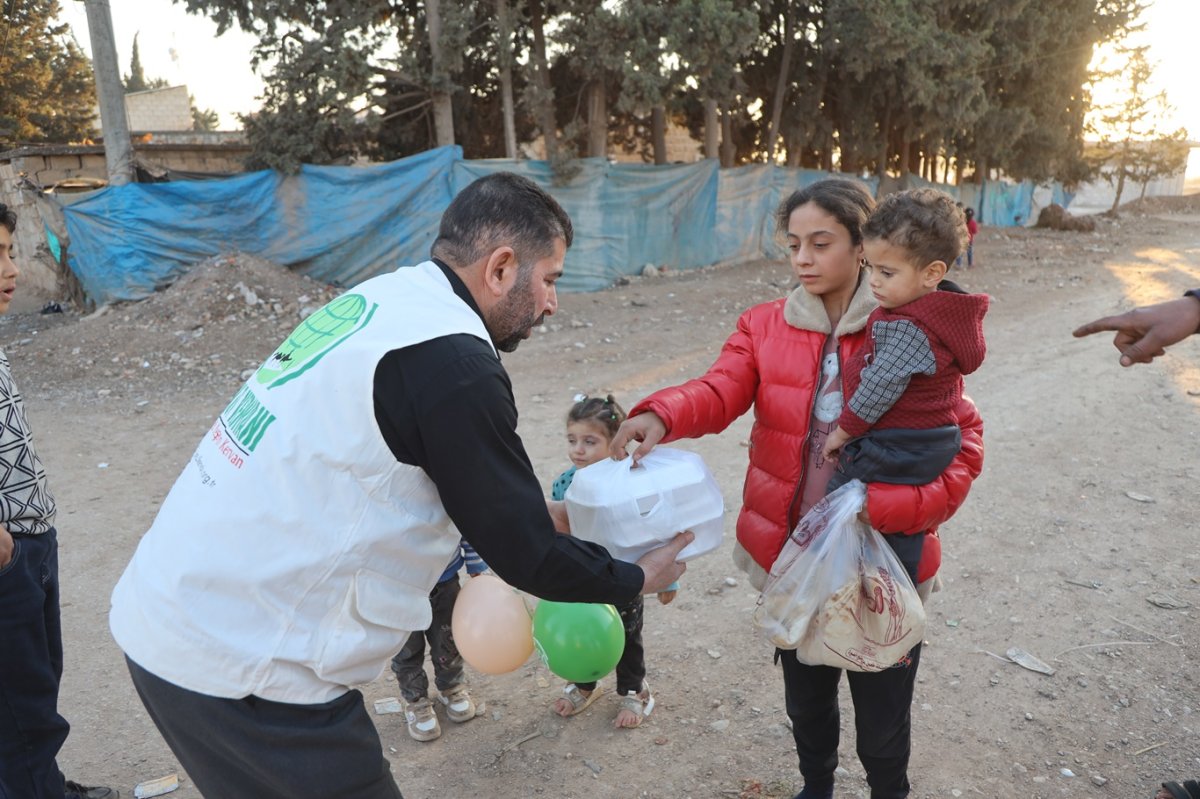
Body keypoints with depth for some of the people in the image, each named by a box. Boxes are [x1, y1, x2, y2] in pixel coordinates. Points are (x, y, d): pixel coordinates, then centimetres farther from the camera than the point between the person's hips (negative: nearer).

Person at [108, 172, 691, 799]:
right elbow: (523, 557, -14)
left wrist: (535, 514, 19)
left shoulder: (380, 300, 5)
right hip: (238, 668, -8)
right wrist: (636, 578, 3)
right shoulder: (451, 359, -21)